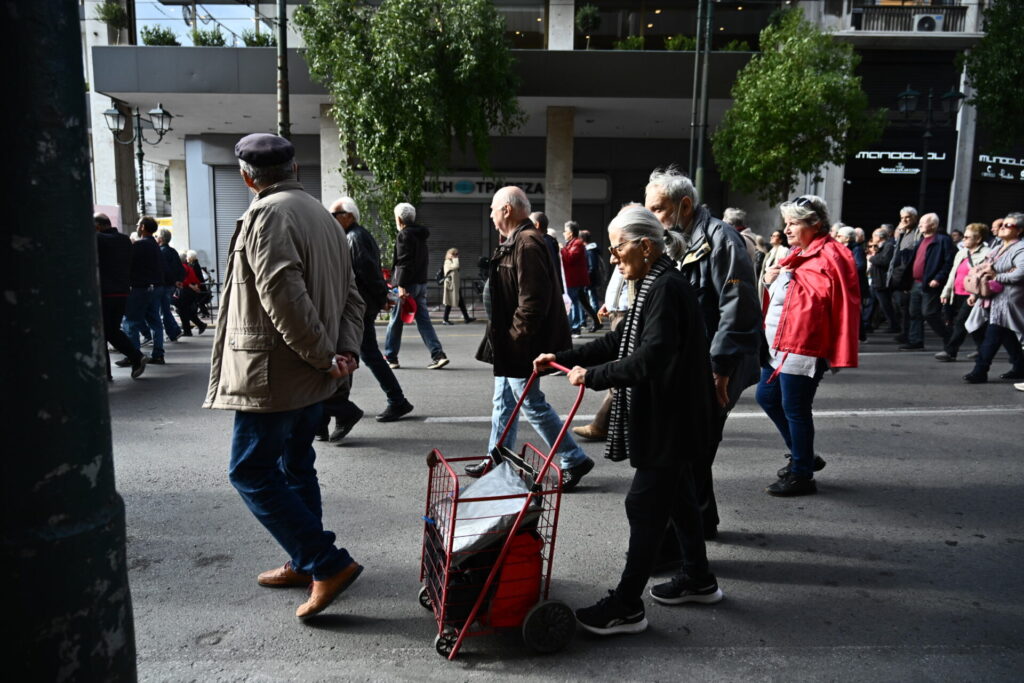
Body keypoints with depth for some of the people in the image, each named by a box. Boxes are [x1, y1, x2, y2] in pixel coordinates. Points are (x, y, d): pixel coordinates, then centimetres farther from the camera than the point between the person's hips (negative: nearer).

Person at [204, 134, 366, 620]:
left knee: (251, 471, 0)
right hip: (310, 376, 9)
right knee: (296, 466, 18)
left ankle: (329, 564, -1)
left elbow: (284, 297, -25)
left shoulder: (267, 215, -14)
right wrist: (345, 350, -1)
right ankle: (305, 564, 30)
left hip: (273, 373, -9)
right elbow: (351, 294, 10)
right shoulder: (320, 214, 14)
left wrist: (323, 356, -17)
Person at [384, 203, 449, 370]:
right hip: (421, 283, 8)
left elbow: (404, 262, -18)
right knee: (423, 320, 7)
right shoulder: (420, 235, 16)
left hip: (407, 284, -8)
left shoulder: (404, 235, -10)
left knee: (396, 321, 3)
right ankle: (438, 355, -2)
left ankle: (390, 358, 11)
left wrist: (401, 285, -21)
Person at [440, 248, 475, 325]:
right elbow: (456, 266, -31)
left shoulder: (452, 262, 19)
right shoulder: (448, 262, -11)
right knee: (449, 303, -3)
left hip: (456, 286, 10)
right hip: (451, 286, -10)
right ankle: (445, 320, 5)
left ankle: (466, 318, 11)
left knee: (461, 303, 8)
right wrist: (455, 258, -17)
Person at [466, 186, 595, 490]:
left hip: (521, 345, -11)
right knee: (503, 401, 18)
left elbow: (534, 299, -27)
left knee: (532, 403, -3)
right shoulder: (515, 242, 14)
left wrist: (516, 335, -21)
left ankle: (575, 460, 9)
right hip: (511, 343, 11)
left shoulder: (527, 244, -21)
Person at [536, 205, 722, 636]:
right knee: (678, 496, 21)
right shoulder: (655, 287, 12)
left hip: (669, 420, -10)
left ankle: (626, 607, 9)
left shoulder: (667, 290, -20)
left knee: (645, 506, -2)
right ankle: (698, 580, 38)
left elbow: (650, 359, -30)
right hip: (668, 418, 10)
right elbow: (618, 343, 15)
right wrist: (563, 359, 11)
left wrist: (593, 376, -25)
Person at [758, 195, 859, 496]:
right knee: (766, 397, 17)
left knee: (794, 410, -2)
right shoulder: (800, 254, 16)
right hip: (778, 346, 10)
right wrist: (771, 280, 8)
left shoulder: (828, 257, -13)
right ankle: (803, 455, 33)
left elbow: (817, 297, -22)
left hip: (800, 349, -10)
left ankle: (801, 474, 14)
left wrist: (788, 277, -19)